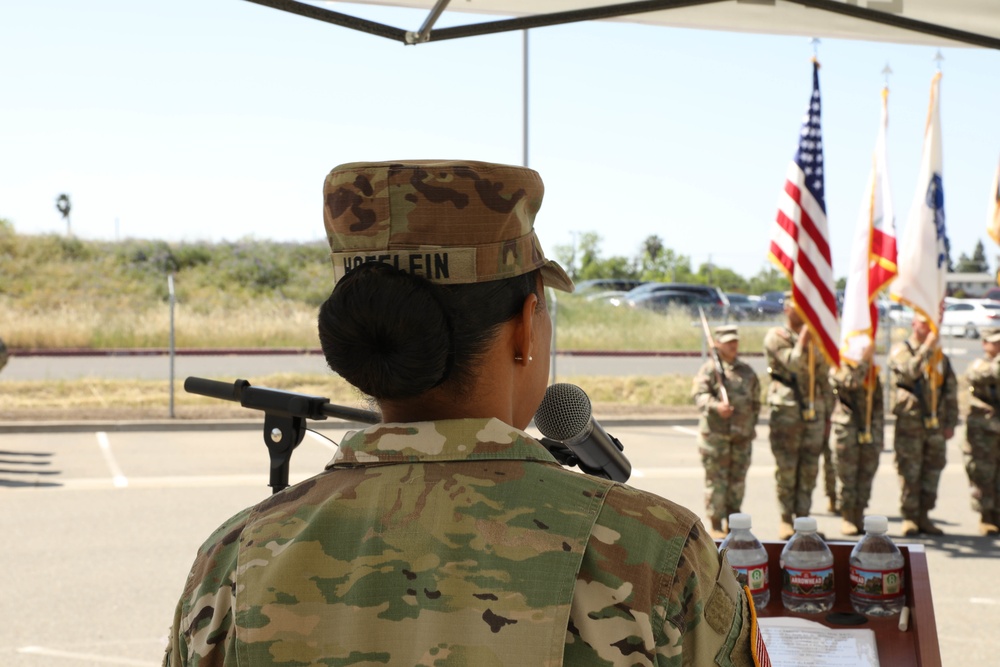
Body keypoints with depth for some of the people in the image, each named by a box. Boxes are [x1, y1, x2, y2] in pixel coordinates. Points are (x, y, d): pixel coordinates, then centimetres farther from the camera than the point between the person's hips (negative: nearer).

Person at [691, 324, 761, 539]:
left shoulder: (747, 371, 14)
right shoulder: (710, 368, -4)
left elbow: (755, 400, 24)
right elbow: (699, 394, -17)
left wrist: (752, 424, 19)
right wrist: (716, 406, -34)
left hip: (742, 435, 5)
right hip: (716, 433, -5)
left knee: (738, 481, 9)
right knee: (716, 480, -3)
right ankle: (715, 525, 4)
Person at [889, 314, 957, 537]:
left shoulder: (940, 355, 15)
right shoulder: (901, 350, 0)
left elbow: (951, 391, 15)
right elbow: (910, 371, -20)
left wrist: (950, 422, 10)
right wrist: (927, 347, -18)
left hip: (935, 424, 5)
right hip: (910, 421, -5)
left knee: (932, 471, 6)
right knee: (909, 472, -3)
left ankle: (923, 516, 15)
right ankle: (909, 518, 4)